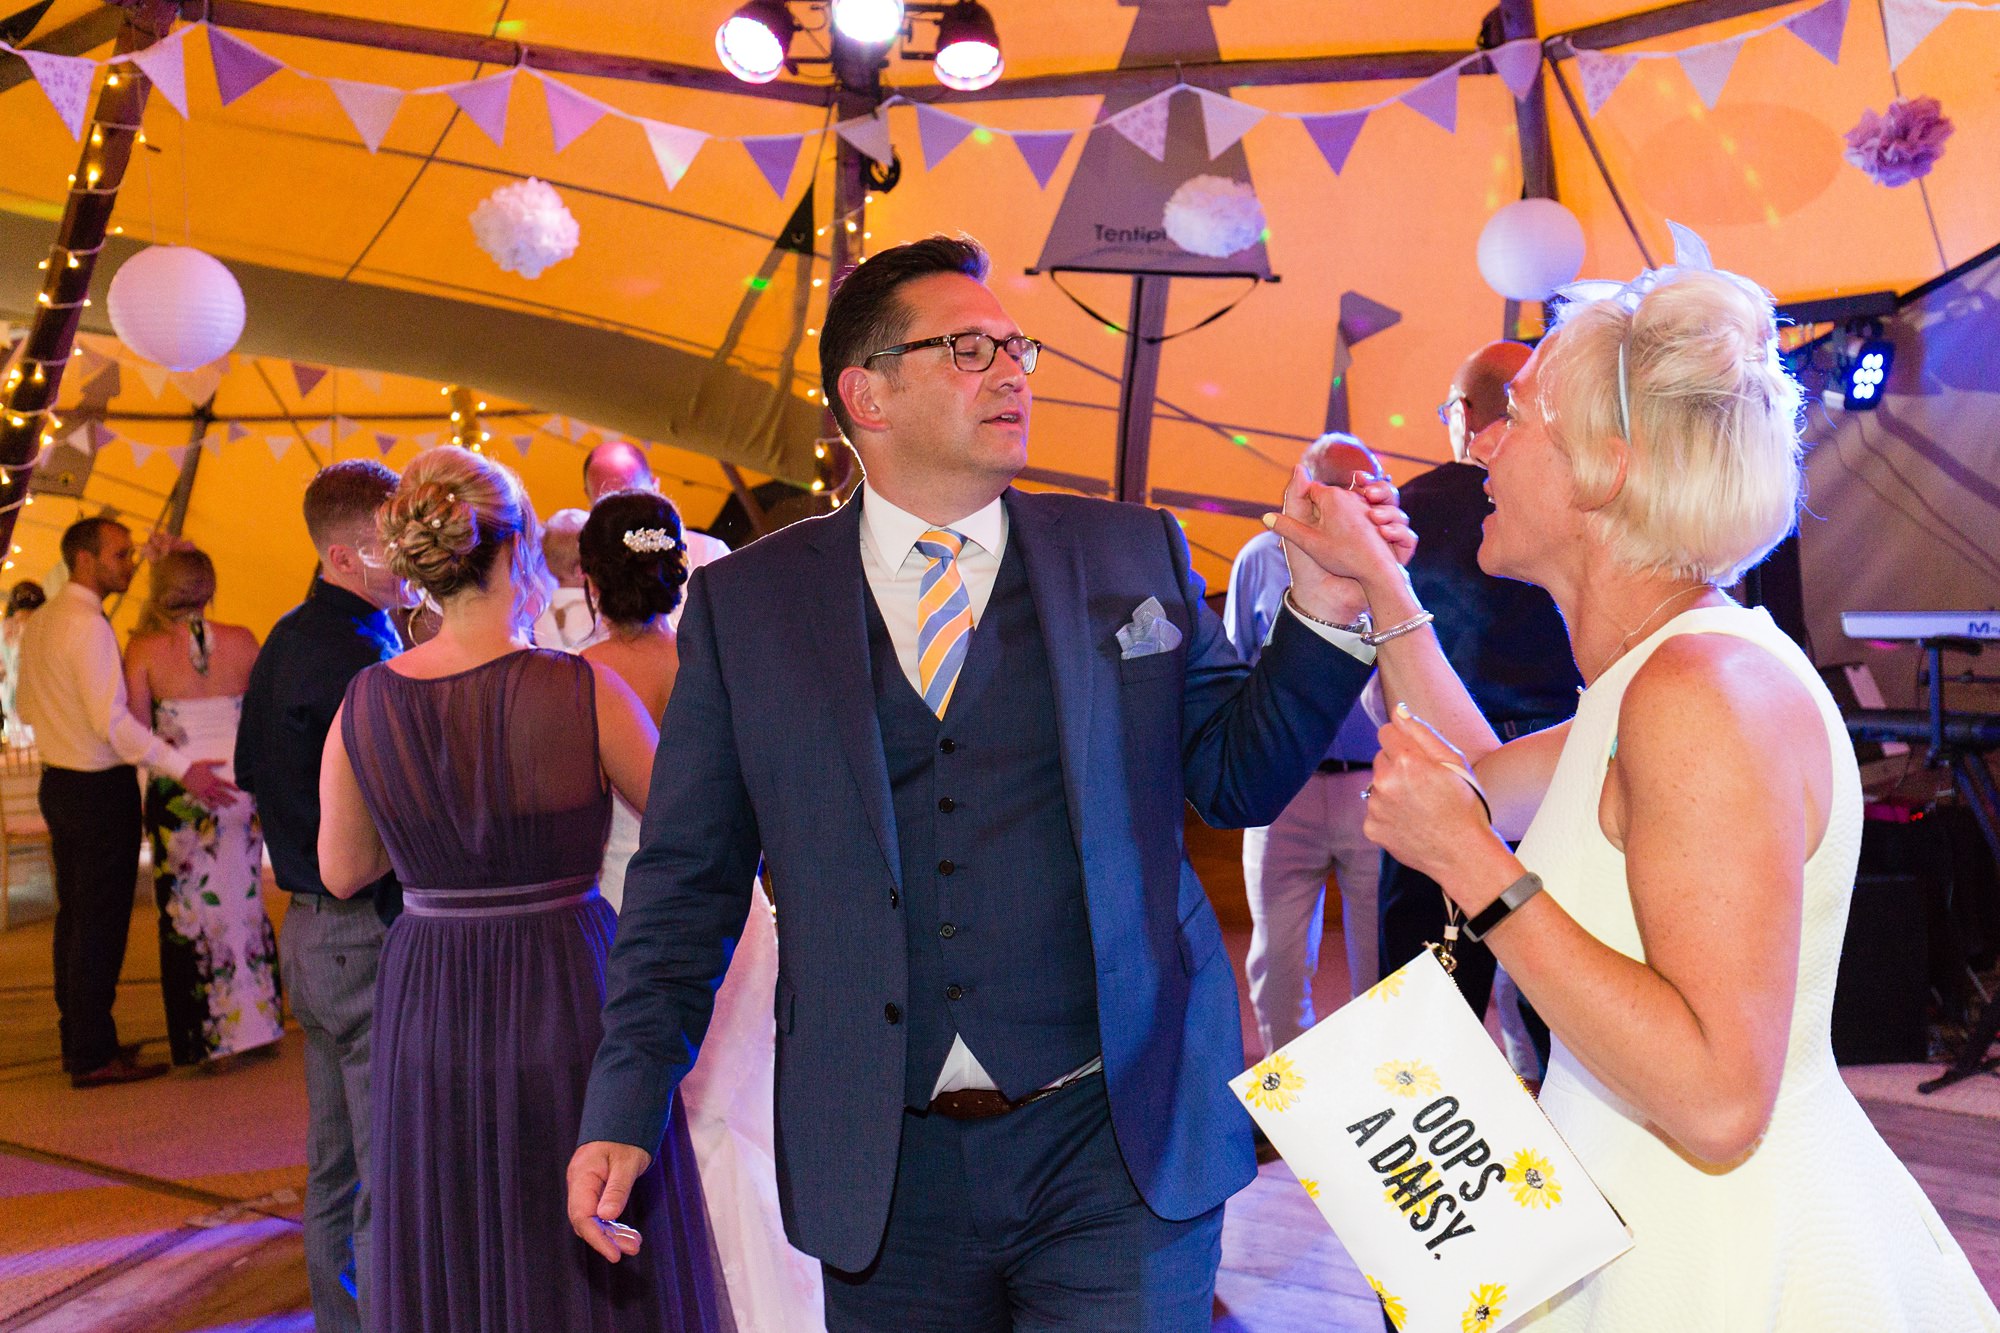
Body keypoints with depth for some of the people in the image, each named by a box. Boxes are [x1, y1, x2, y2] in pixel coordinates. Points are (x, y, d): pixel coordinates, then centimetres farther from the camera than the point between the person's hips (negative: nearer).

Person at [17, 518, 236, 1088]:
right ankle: (93, 1056, 2)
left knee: (73, 916, 16)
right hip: (101, 789, -10)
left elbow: (26, 708, 20)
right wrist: (183, 768, -28)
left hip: (57, 782, 10)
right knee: (101, 921, -3)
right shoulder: (88, 625, -18)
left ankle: (76, 1040, 26)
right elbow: (112, 720, -26)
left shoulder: (39, 623, 11)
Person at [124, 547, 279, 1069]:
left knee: (193, 910, 7)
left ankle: (215, 1041, 11)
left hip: (178, 791, -3)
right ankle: (258, 1023, 24)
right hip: (240, 784, 3)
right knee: (244, 901, 17)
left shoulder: (145, 649, -9)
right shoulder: (241, 640, -2)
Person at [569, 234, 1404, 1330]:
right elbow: (691, 875, 5)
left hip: (1117, 1149, 0)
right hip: (881, 1171, 1)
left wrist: (1330, 608, -9)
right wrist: (629, 1105, 0)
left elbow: (1235, 777, 5)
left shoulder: (1134, 554, 5)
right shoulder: (746, 600, 3)